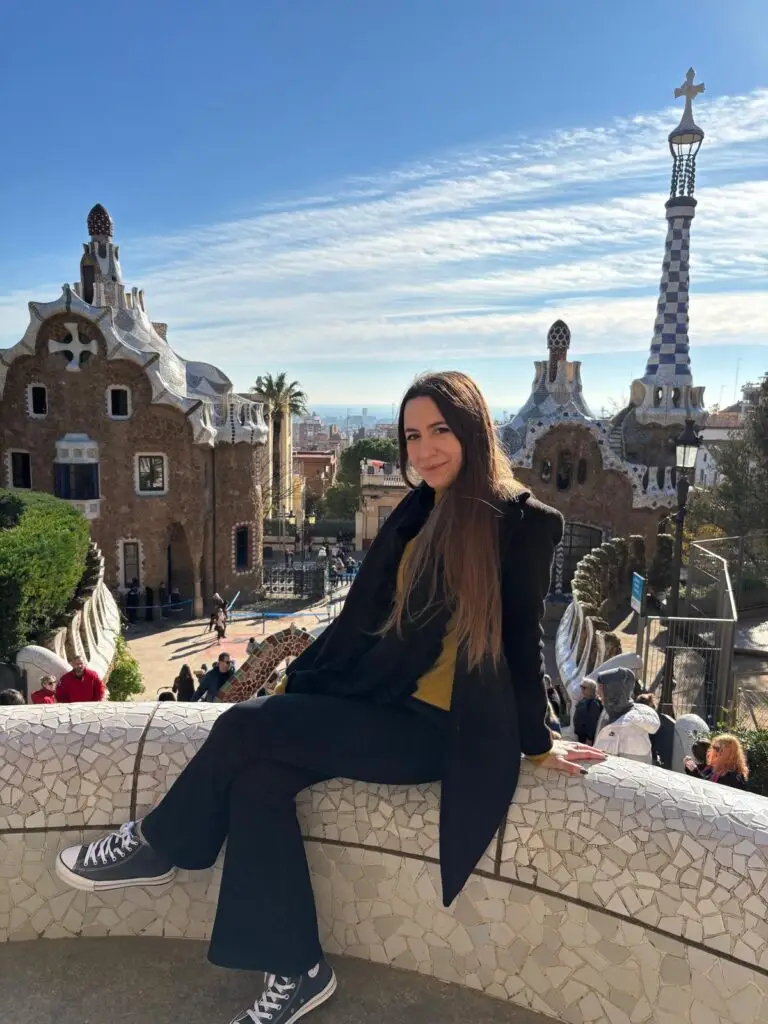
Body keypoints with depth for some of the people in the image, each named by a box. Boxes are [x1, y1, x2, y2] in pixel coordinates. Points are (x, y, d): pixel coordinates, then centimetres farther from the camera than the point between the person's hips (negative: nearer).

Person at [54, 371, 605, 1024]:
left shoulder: (524, 521, -9)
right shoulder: (419, 512, 10)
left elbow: (521, 638, -4)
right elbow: (364, 613, 12)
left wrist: (536, 742, 2)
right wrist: (298, 680, 11)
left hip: (441, 731, -6)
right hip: (385, 704, 6)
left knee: (246, 727, -16)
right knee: (258, 779, -17)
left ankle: (157, 845, 12)